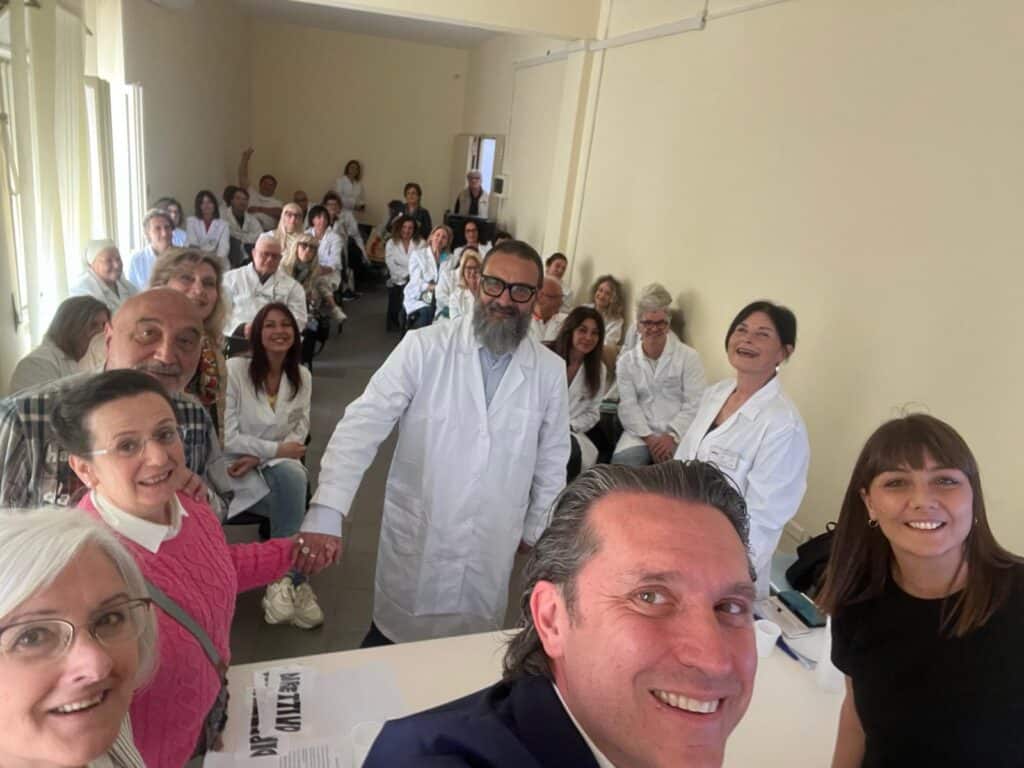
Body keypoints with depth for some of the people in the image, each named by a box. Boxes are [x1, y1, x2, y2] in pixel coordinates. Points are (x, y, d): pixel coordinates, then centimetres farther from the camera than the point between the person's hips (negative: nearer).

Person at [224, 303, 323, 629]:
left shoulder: (302, 376, 3)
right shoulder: (235, 369, -10)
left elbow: (299, 435, 1)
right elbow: (226, 437, -12)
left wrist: (260, 457, -15)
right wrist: (276, 449, -16)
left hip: (280, 467, 3)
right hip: (237, 471, -3)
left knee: (292, 476, -33)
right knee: (292, 498, -32)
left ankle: (283, 578, -22)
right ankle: (294, 580, -18)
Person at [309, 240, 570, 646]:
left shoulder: (550, 371, -3)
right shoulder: (424, 347, -11)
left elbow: (551, 461, 7)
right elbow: (362, 425, -17)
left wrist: (537, 531, 12)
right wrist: (326, 514, -26)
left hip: (490, 550, 2)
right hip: (415, 538, -1)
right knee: (393, 637, 17)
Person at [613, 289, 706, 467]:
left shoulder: (689, 356, 2)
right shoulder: (626, 361, 9)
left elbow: (695, 404, -4)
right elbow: (628, 406, 1)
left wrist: (672, 436, -15)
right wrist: (649, 438, -13)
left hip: (678, 433, -2)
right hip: (640, 433, 2)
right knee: (622, 463, -26)